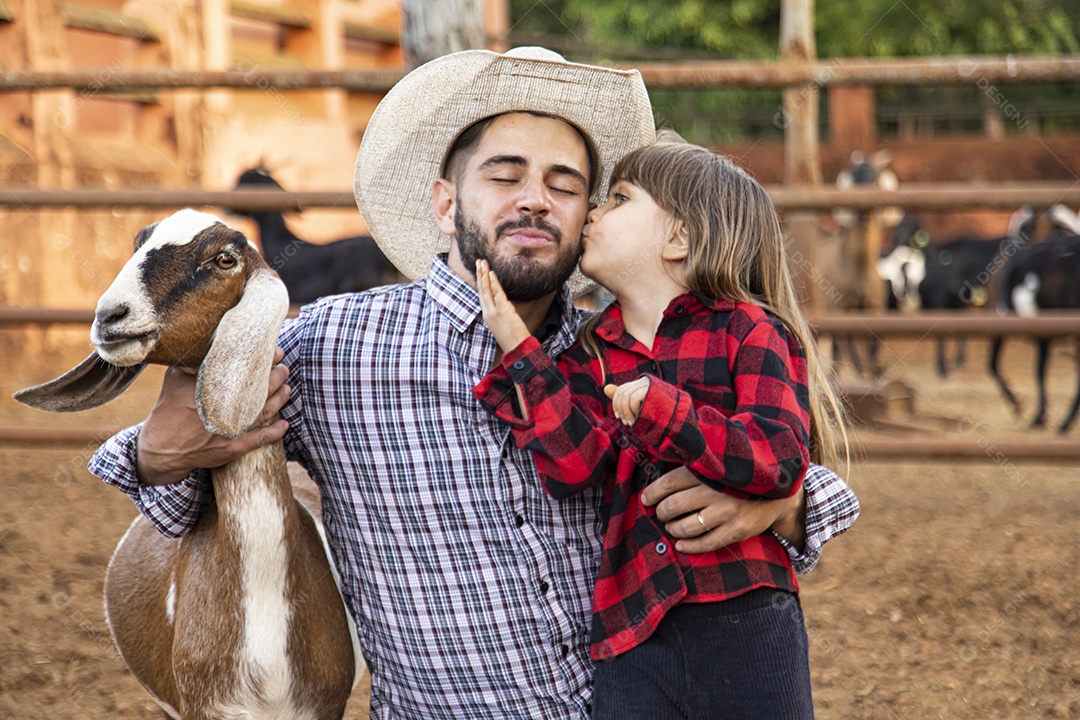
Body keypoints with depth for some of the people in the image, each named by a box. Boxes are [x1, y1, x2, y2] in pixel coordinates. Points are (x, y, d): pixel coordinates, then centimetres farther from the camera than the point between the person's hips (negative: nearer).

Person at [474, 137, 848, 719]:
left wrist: (662, 410, -20)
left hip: (747, 628, -3)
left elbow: (780, 458, -12)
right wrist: (519, 349, -9)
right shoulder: (589, 355, 12)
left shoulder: (746, 330, 1)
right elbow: (578, 464, -6)